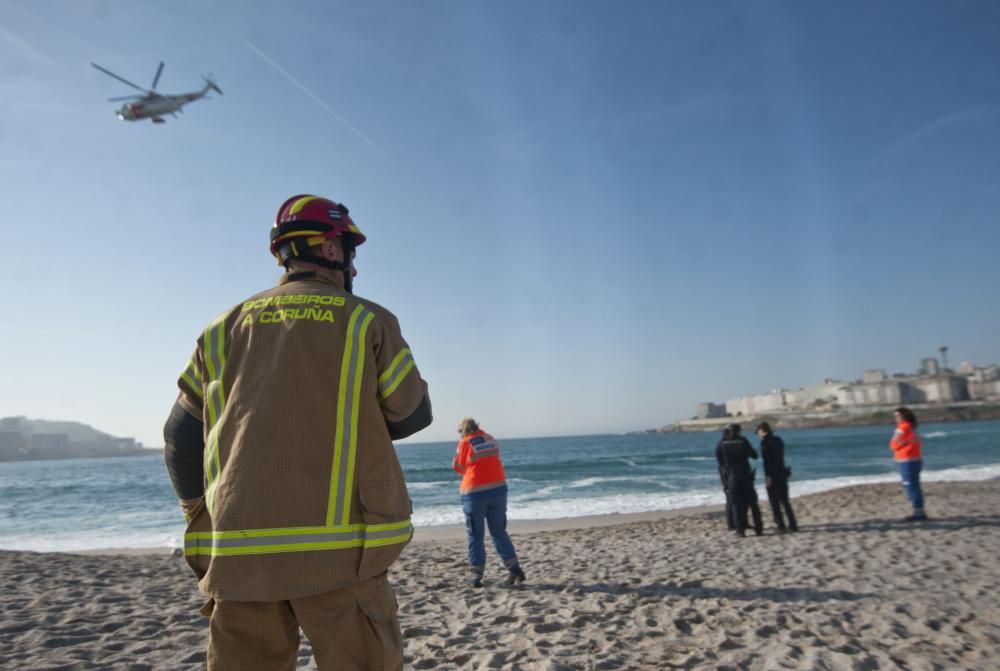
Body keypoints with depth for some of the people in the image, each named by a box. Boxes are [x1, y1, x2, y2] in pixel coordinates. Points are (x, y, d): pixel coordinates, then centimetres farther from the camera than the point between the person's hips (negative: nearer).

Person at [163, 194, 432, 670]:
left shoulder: (225, 328, 11)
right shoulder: (367, 320, -1)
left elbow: (182, 438, 11)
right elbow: (413, 416, 4)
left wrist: (202, 521, 22)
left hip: (237, 553, 5)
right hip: (339, 548, -4)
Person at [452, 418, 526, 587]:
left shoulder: (465, 443, -5)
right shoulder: (491, 439, 9)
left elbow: (458, 468, 3)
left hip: (475, 492, -4)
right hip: (498, 488, 4)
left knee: (475, 536, 7)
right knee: (499, 532, 15)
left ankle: (476, 575, 8)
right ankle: (514, 569, 10)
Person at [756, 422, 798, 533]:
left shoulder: (765, 442, -13)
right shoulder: (778, 440, 11)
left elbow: (766, 460, -20)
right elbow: (780, 457, 17)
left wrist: (767, 476, -19)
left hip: (772, 475, -7)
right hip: (782, 473, 7)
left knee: (775, 502, 0)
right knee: (785, 501, 16)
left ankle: (781, 526, 1)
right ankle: (793, 524, 16)